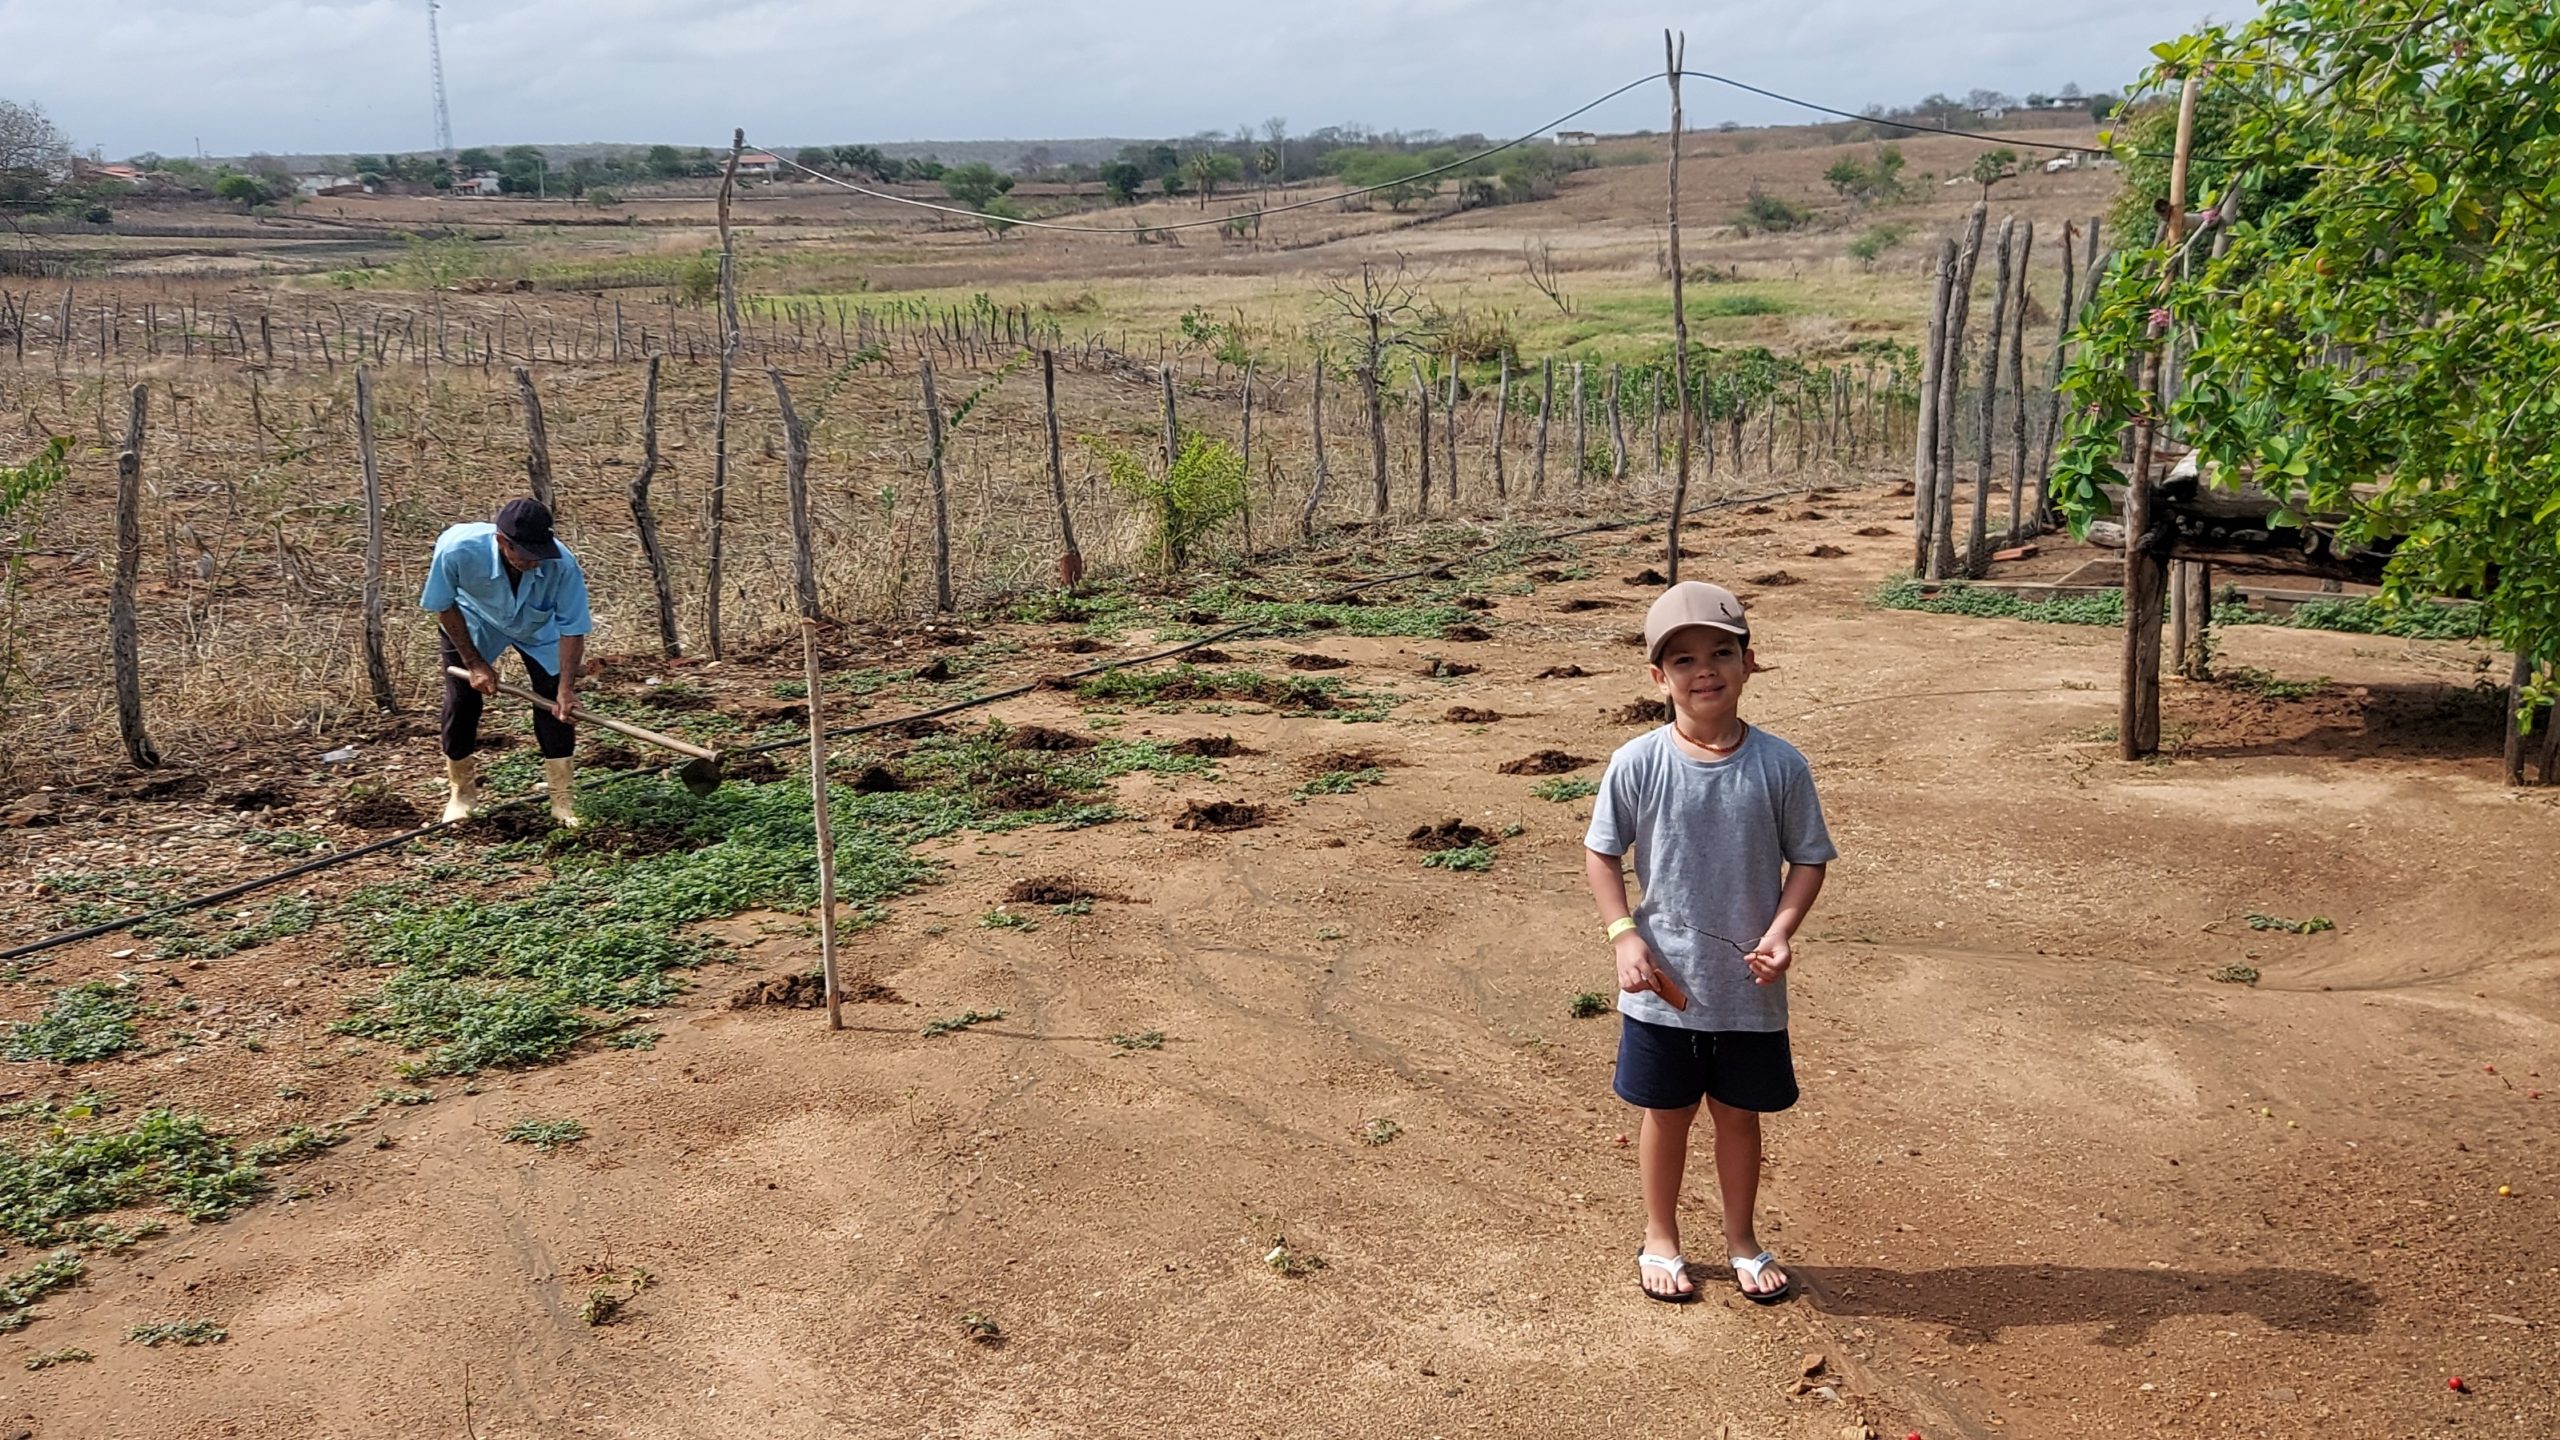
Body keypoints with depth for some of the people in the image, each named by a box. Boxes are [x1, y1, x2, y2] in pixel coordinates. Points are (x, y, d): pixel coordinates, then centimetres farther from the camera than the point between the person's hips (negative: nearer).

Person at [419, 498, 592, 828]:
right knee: (461, 701, -4)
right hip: (470, 623, -1)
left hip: (539, 628, 1)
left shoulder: (562, 564, -41)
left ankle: (561, 801, 6)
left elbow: (572, 630, -27)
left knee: (556, 703, -7)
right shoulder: (458, 550, -42)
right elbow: (444, 607, -21)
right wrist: (474, 662, -18)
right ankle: (460, 792, 21)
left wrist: (566, 688, -33)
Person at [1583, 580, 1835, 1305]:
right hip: (1663, 986, -1)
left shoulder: (1779, 765, -10)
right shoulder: (1637, 764, -12)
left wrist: (1780, 930, -15)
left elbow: (1807, 858, -1)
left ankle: (1742, 1240, 39)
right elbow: (1600, 852, -1)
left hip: (1749, 989, 1)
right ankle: (1660, 1239, 37)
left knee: (1740, 1114, 17)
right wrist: (1624, 935, -11)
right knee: (1667, 1113, 16)